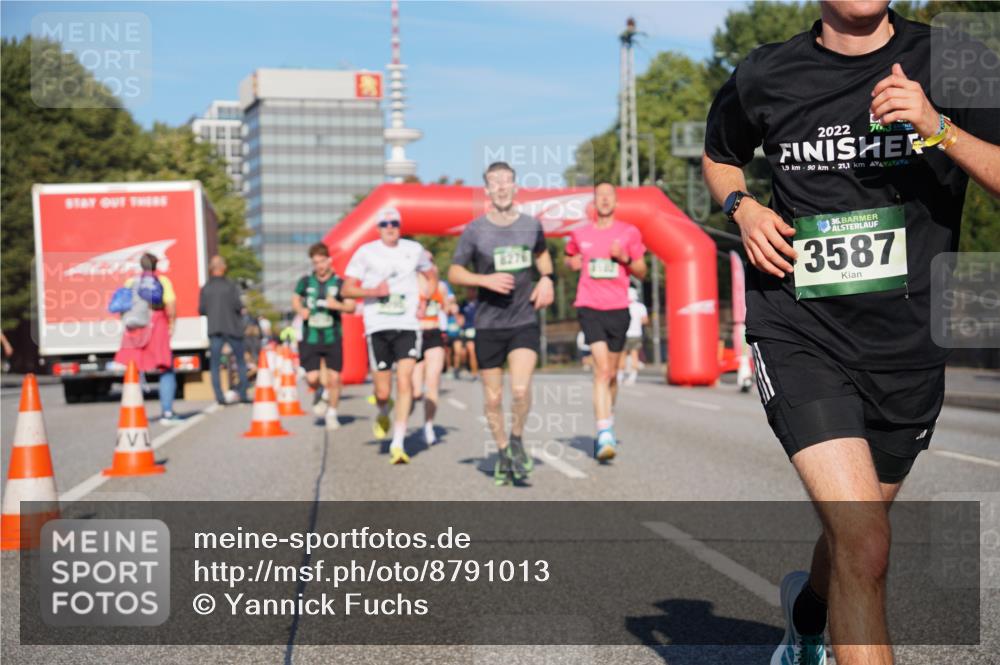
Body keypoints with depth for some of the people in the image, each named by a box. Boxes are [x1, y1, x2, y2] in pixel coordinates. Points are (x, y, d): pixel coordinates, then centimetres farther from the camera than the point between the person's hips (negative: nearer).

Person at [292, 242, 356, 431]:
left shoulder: (339, 283, -2)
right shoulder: (305, 281, 1)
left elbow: (351, 307, 0)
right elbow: (295, 299, 16)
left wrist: (338, 305, -20)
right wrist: (300, 310, -5)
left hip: (333, 338, 0)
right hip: (310, 337, 1)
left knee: (334, 378, -1)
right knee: (312, 378, -6)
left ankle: (332, 414, 18)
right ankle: (321, 394, 29)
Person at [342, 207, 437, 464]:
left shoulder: (414, 250, 9)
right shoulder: (366, 252, 3)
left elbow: (432, 276, 25)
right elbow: (347, 289, 2)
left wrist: (423, 301, 9)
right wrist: (373, 291, -14)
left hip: (407, 325, 1)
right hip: (378, 326, 0)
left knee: (404, 381, -15)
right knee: (383, 391, 1)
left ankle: (398, 444, -11)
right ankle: (383, 414, 38)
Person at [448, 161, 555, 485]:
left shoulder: (531, 225, 3)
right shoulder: (475, 230, -4)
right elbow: (454, 273, 0)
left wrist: (547, 278, 4)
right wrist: (486, 280, -16)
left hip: (525, 322, 0)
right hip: (488, 324, 0)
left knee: (521, 388, -17)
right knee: (493, 398, 5)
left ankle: (517, 439, 11)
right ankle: (502, 452, 27)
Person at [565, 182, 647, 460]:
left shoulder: (629, 233, 6)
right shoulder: (580, 234, 10)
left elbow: (642, 272, 10)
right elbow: (569, 259, 28)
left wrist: (625, 258, -10)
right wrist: (572, 262, 5)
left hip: (618, 309, 1)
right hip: (589, 307, -1)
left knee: (612, 374, 11)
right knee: (601, 369, -17)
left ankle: (608, 423, 34)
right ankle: (604, 435, -23)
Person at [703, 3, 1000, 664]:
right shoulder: (765, 77, 0)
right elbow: (719, 156, 20)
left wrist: (938, 129, -22)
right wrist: (743, 207, 0)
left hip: (909, 341, 2)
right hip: (799, 333, -2)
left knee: (852, 536, 21)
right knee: (864, 547, -20)